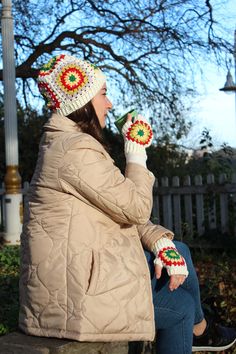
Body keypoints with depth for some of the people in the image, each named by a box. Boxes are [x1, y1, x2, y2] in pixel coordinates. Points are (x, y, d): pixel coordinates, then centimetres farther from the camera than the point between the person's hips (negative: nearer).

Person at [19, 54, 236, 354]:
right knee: (181, 306, 5)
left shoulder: (67, 143, 12)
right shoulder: (77, 150, -21)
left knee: (178, 252, 12)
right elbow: (137, 208, -17)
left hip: (80, 269, 9)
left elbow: (122, 207, 10)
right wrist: (137, 155, -5)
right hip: (75, 291, -9)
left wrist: (160, 240, 0)